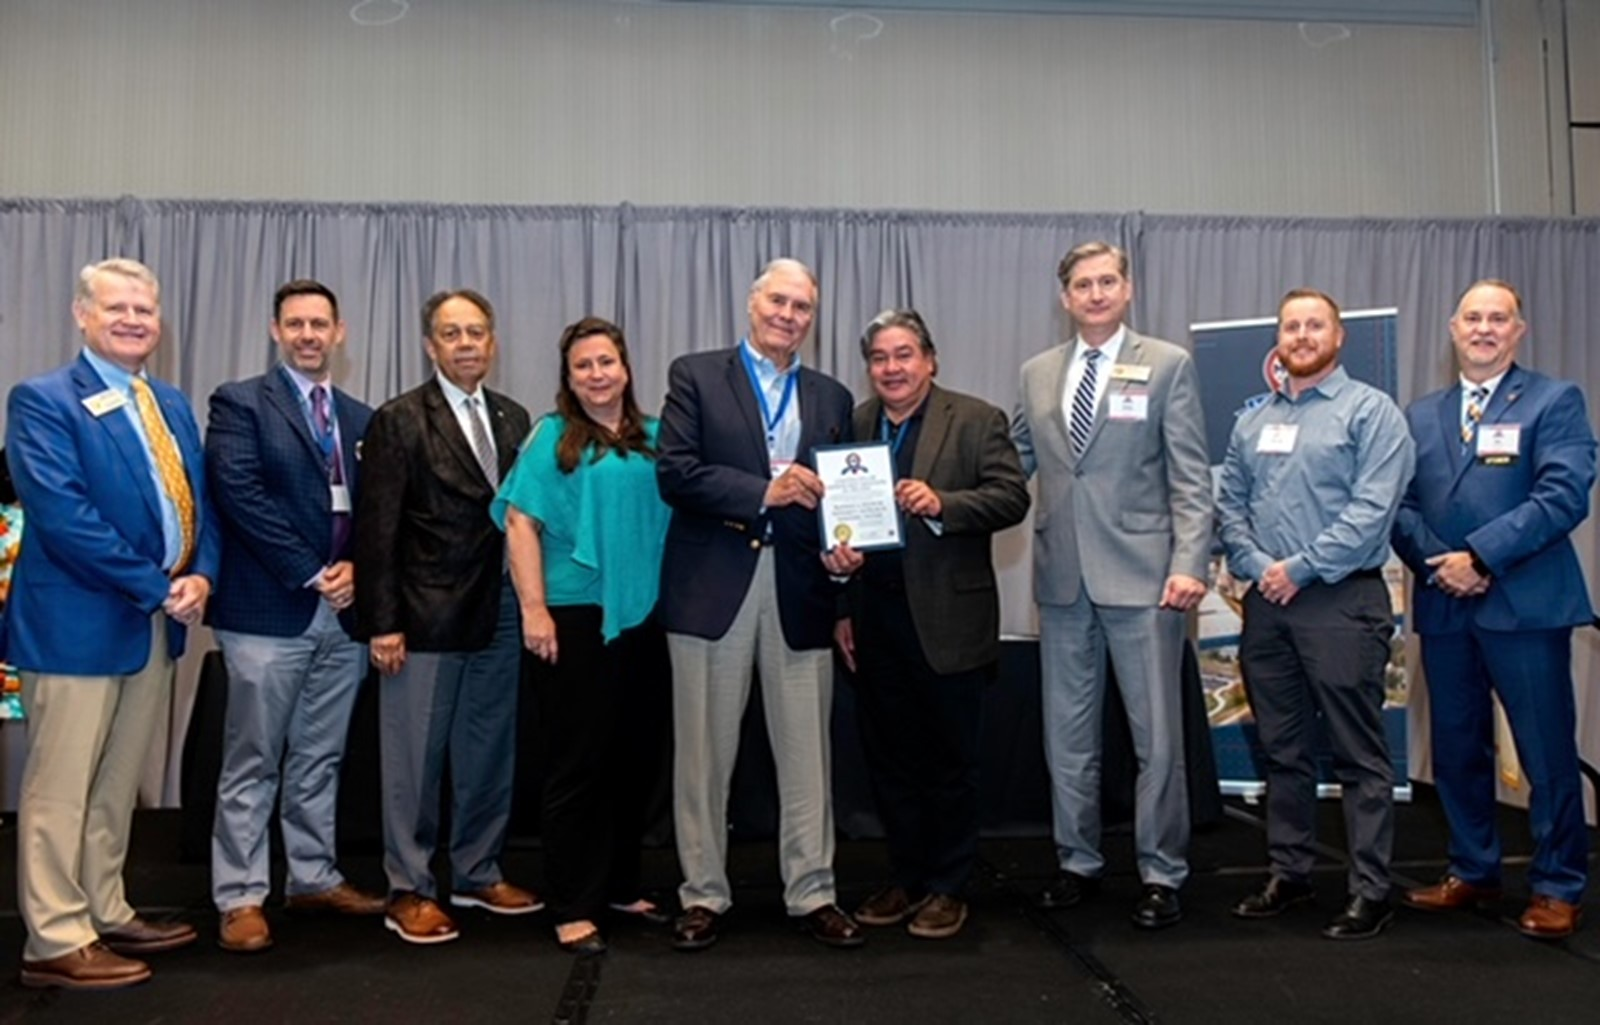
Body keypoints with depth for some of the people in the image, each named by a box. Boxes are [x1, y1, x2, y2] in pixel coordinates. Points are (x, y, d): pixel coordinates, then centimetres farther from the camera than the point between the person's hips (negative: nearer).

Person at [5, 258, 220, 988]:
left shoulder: (172, 405, 13)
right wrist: (159, 587, -19)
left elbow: (197, 501, 13)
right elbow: (63, 515, -20)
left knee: (117, 785, 17)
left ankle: (106, 915, 28)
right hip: (80, 621, -7)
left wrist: (200, 575, -7)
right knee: (60, 786, 3)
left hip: (158, 621, 7)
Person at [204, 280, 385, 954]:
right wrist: (310, 573, -15)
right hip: (268, 611, -5)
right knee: (252, 763, 3)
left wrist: (356, 568, -6)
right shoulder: (240, 403, -1)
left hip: (343, 612, 5)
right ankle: (241, 898, 12)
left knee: (320, 759, 13)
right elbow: (239, 493, -13)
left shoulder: (359, 417, 15)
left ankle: (314, 878, 25)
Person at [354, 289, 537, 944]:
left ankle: (477, 875, 30)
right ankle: (409, 892, 17)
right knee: (414, 760, 4)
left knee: (490, 753, 14)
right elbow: (377, 529, -8)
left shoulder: (512, 418, 10)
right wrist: (382, 623, -12)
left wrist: (530, 601, 2)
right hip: (427, 616, -5)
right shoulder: (399, 421, -4)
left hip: (500, 613, 5)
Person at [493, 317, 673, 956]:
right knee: (577, 762, 1)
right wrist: (534, 609, -15)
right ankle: (573, 908, 10)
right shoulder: (553, 436, 0)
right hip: (577, 616, -5)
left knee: (634, 759, 12)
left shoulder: (654, 437, 11)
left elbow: (677, 516, 15)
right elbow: (520, 523, -7)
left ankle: (622, 886, 28)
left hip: (645, 617, 5)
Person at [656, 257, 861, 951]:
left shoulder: (831, 398, 15)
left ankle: (812, 894, 19)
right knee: (703, 751, 6)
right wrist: (764, 491, -16)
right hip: (712, 585, -2)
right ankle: (703, 895, 19)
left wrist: (842, 551, -6)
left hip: (799, 589, 3)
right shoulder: (695, 376, 4)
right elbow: (673, 474, -8)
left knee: (806, 752, 6)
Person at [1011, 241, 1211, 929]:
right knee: (1067, 735, 12)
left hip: (1140, 575, -4)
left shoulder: (1168, 365, 0)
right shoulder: (1037, 374, 11)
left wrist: (1189, 563, -13)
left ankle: (1161, 874, 18)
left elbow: (1190, 478, -4)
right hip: (1062, 576, 4)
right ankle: (1078, 861, 27)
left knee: (1157, 736, 3)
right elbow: (1014, 461, 13)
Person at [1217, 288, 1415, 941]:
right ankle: (1288, 873, 24)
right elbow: (1228, 504, 11)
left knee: (1359, 755, -1)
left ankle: (1370, 891, 8)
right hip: (1265, 602, 6)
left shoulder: (1370, 411, -2)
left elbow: (1372, 509, -12)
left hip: (1341, 600, -5)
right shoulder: (1252, 421, 15)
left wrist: (1300, 568, -14)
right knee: (1283, 750, 13)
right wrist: (1257, 567, -5)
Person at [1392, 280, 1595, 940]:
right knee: (1456, 749, 12)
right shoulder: (1420, 415, 15)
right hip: (1444, 607, 4)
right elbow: (1400, 506, 8)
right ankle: (1472, 872, 26)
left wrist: (1481, 557, -16)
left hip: (1525, 605, -4)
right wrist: (1438, 563, -9)